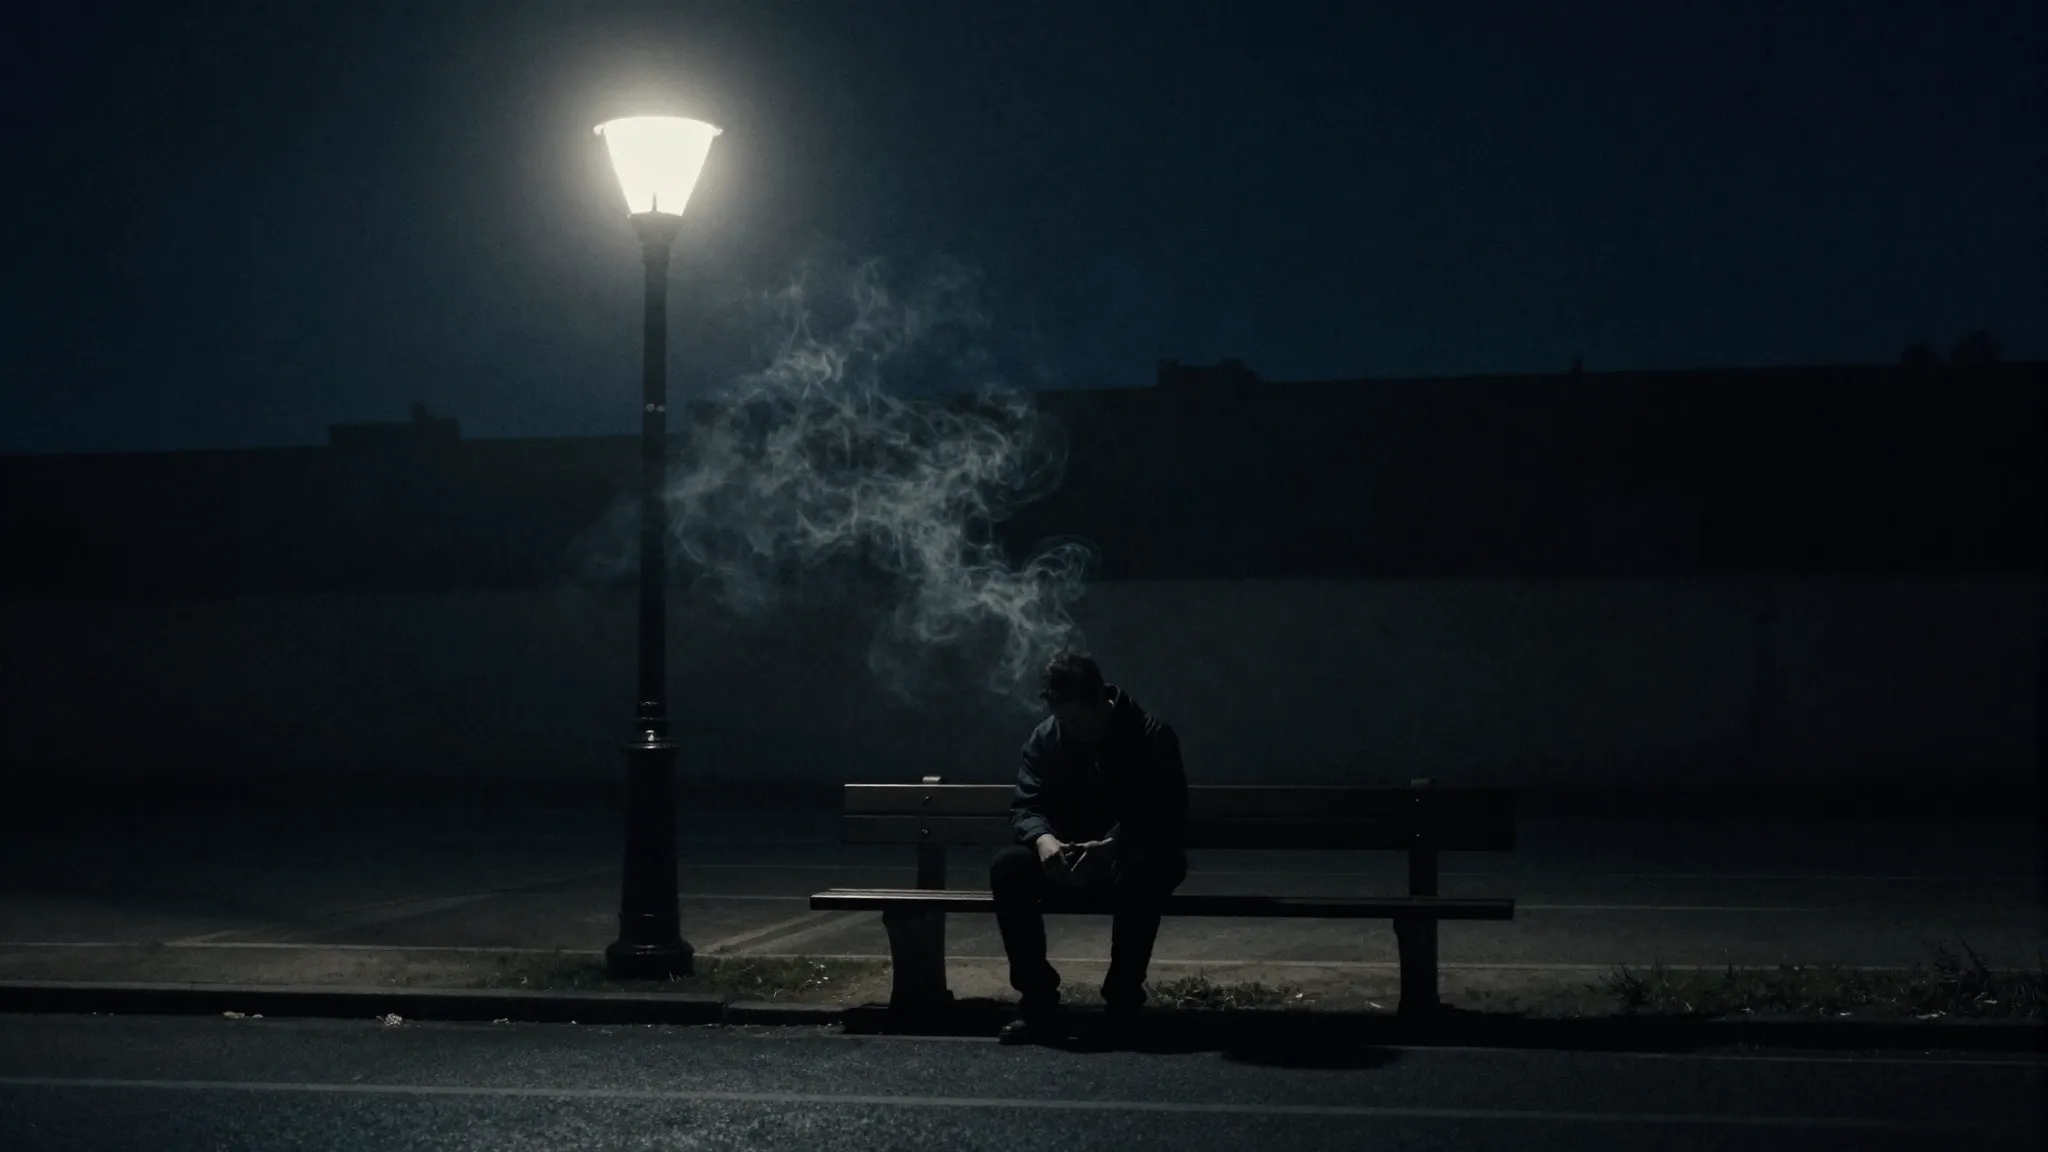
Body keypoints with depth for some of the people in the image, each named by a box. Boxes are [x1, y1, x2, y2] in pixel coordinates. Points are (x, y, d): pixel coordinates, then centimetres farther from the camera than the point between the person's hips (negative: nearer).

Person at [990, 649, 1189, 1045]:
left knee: (1141, 876, -39)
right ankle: (1039, 1001, -22)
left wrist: (1113, 846, -38)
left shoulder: (1152, 737, -13)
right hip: (1068, 860, 3)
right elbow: (1025, 807, -7)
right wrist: (1043, 839, -33)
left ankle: (1123, 1000, -23)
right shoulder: (1045, 738, -1)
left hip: (1133, 859, -3)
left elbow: (1168, 819, -19)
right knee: (1007, 867, -26)